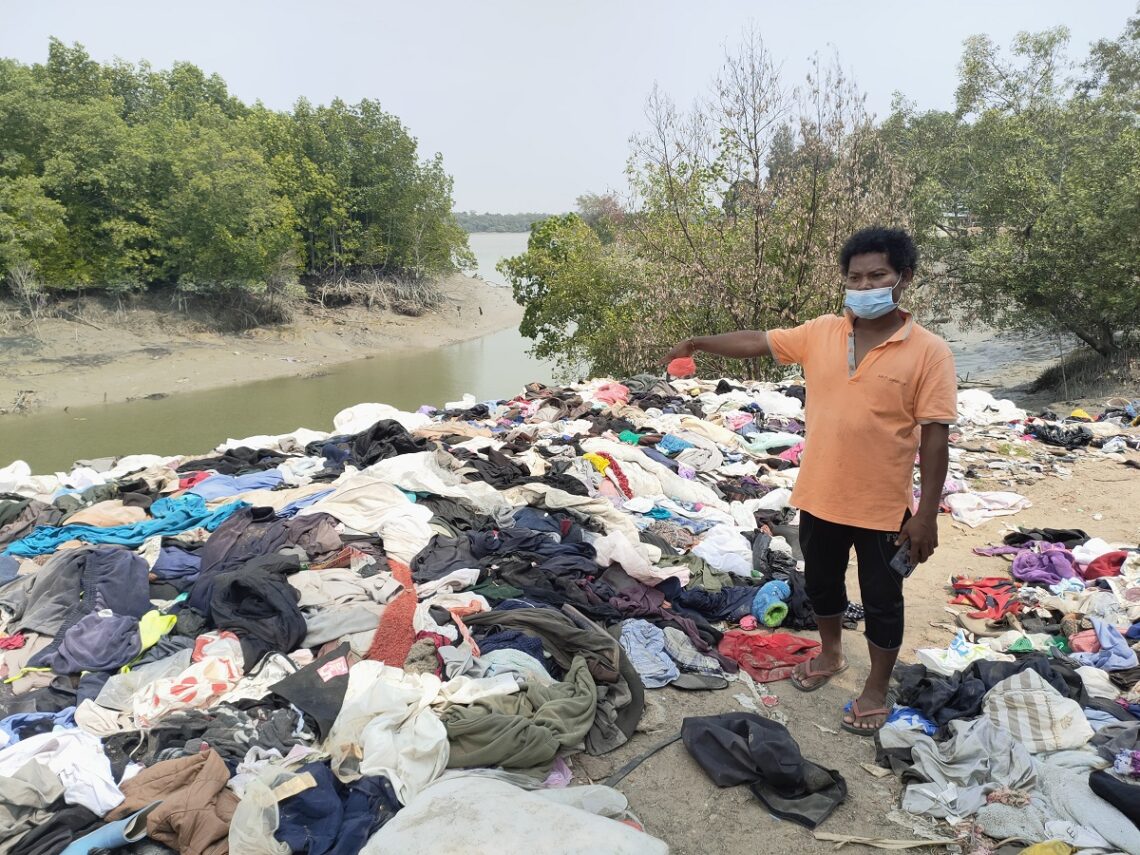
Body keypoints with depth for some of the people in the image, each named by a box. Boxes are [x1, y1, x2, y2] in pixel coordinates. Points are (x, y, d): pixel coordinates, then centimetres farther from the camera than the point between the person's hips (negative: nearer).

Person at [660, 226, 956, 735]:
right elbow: (756, 342, 7)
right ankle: (830, 654, 49)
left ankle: (876, 691, 33)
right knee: (821, 582, 23)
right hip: (819, 496, 4)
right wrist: (697, 343, 2)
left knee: (882, 601, 12)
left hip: (883, 506, -4)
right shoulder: (821, 334, -2)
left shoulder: (928, 352, -13)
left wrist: (926, 514, -14)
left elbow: (935, 438, -13)